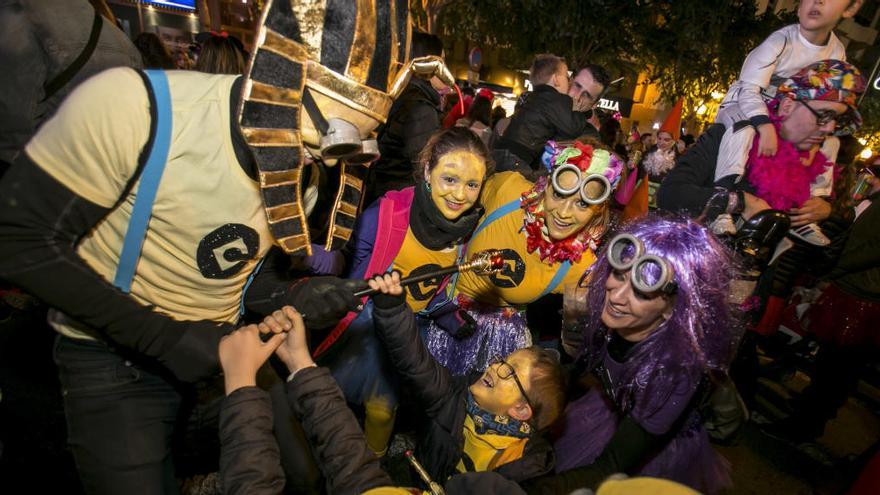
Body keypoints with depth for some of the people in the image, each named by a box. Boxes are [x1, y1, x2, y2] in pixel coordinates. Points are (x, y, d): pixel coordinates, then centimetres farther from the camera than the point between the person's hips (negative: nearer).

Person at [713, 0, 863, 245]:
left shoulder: (837, 53, -2)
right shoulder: (780, 41, -20)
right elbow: (749, 90, -28)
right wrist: (766, 128, -39)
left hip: (781, 116, 7)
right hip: (743, 106, -7)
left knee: (829, 142, 2)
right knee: (744, 128, -39)